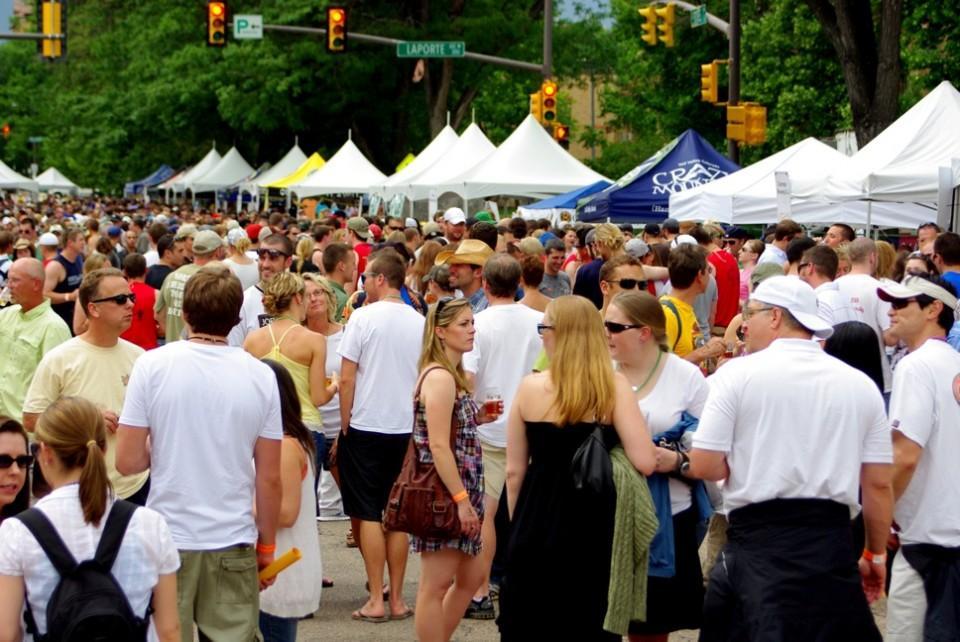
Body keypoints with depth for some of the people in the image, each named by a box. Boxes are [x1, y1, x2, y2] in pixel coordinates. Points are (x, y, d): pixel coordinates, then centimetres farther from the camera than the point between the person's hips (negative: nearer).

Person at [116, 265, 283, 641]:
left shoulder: (152, 366, -6)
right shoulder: (261, 377, -2)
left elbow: (127, 462, -6)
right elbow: (269, 477, 1)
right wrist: (267, 545, 13)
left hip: (168, 539, -1)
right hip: (232, 543, 1)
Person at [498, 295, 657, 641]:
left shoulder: (530, 388, -4)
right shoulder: (614, 386, -8)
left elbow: (514, 471, 2)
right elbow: (644, 462, -15)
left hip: (537, 525, 1)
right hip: (593, 526, -1)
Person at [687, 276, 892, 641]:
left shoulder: (737, 374, -5)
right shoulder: (860, 385, 6)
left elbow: (706, 467, -8)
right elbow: (878, 484, 6)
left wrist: (677, 460, 14)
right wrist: (876, 554, 17)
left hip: (758, 542, -4)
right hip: (832, 544, 4)